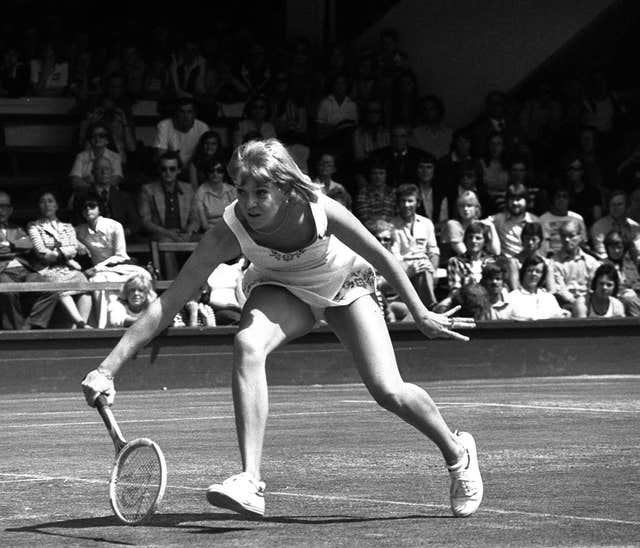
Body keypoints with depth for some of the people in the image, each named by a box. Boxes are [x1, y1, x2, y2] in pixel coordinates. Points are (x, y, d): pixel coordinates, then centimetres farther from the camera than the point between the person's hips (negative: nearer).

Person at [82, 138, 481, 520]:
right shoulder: (228, 235, -34)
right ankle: (251, 483, -36)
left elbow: (381, 257, -16)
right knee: (247, 344, -33)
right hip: (283, 290, 0)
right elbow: (167, 305, -35)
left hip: (345, 285, 0)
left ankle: (457, 451, 21)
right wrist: (108, 368, -42)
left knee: (389, 392, -12)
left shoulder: (321, 211, -35)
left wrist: (421, 315, -6)